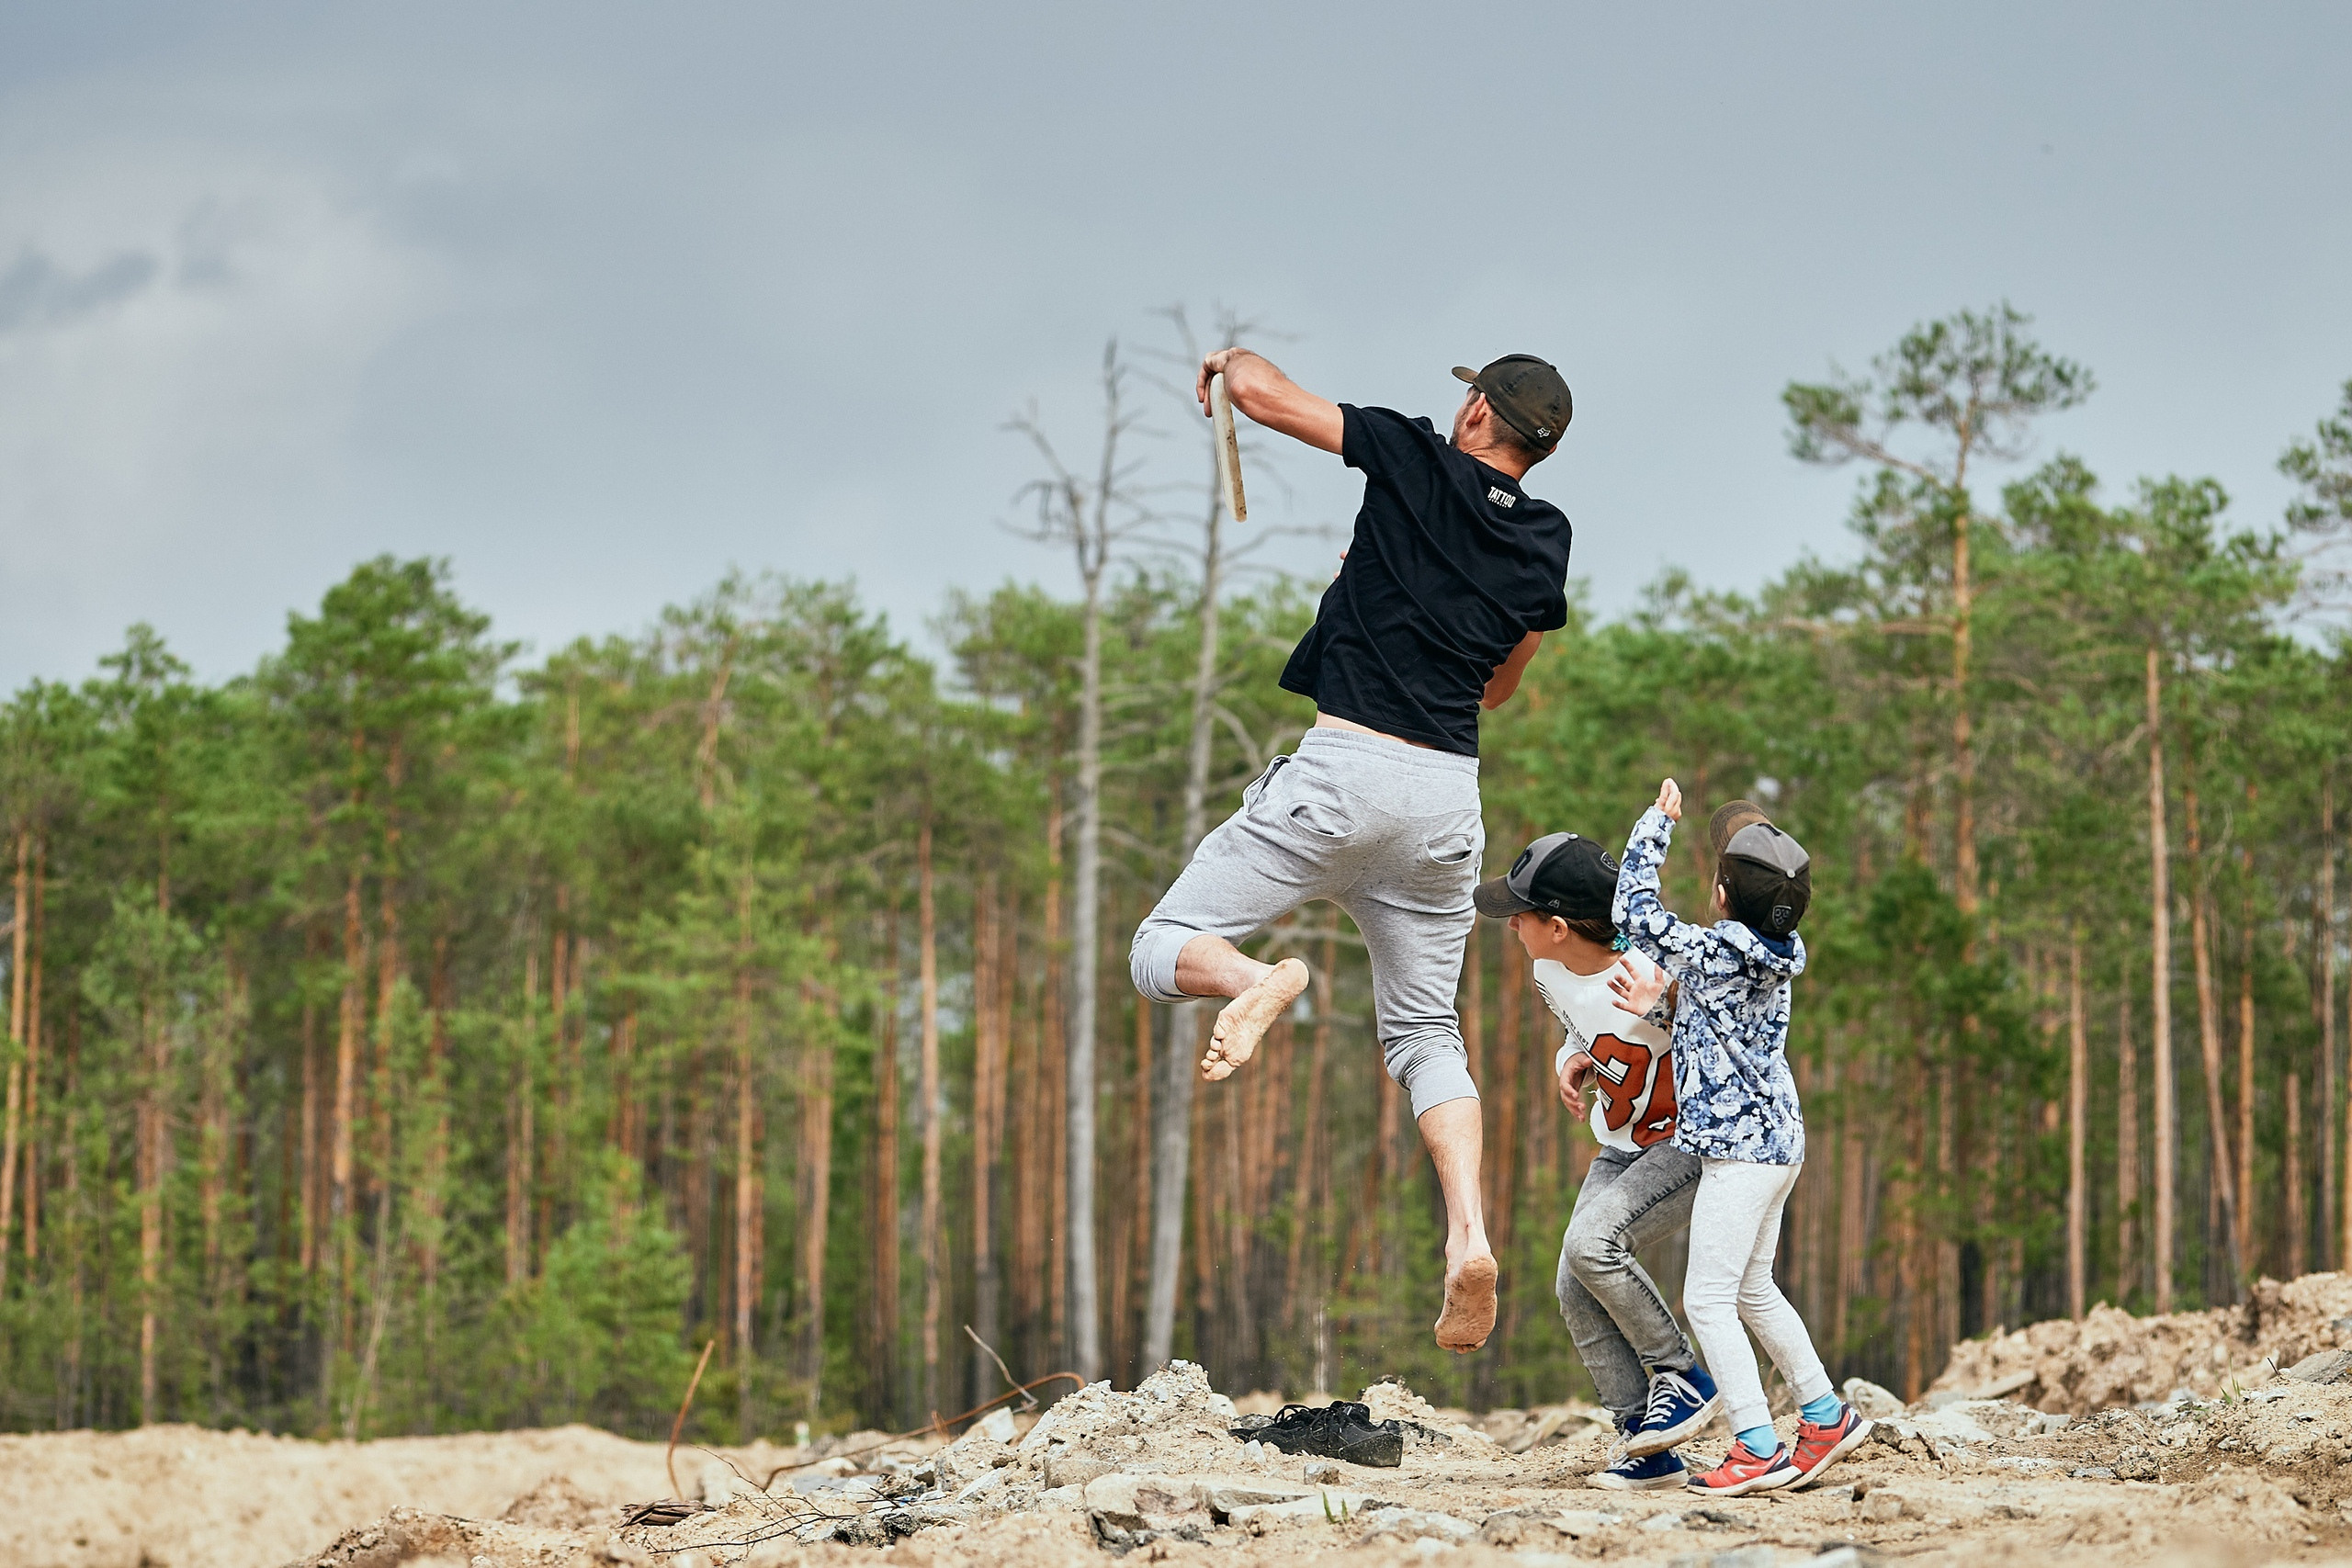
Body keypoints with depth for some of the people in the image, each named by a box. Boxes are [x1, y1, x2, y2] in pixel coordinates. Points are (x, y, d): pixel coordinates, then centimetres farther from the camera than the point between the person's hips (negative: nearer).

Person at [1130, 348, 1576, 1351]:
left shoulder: (1418, 463, -3)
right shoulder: (1545, 542, 11)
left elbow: (1255, 390, -5)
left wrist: (1233, 359, 18)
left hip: (1342, 773, -5)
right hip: (1449, 792, 5)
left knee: (1162, 950, 3)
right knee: (1425, 1033, 14)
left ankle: (1256, 981, -31)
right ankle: (1469, 1238, -8)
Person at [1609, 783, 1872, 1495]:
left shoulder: (1717, 950, -18)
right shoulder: (1773, 956, 7)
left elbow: (1634, 910, -9)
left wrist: (1657, 823, -1)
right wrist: (1658, 1004, 20)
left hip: (1739, 1147, -9)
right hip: (1775, 1140, 9)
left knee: (1708, 1299, -7)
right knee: (1752, 1291, 21)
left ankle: (1758, 1448, -11)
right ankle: (1826, 1416, 27)